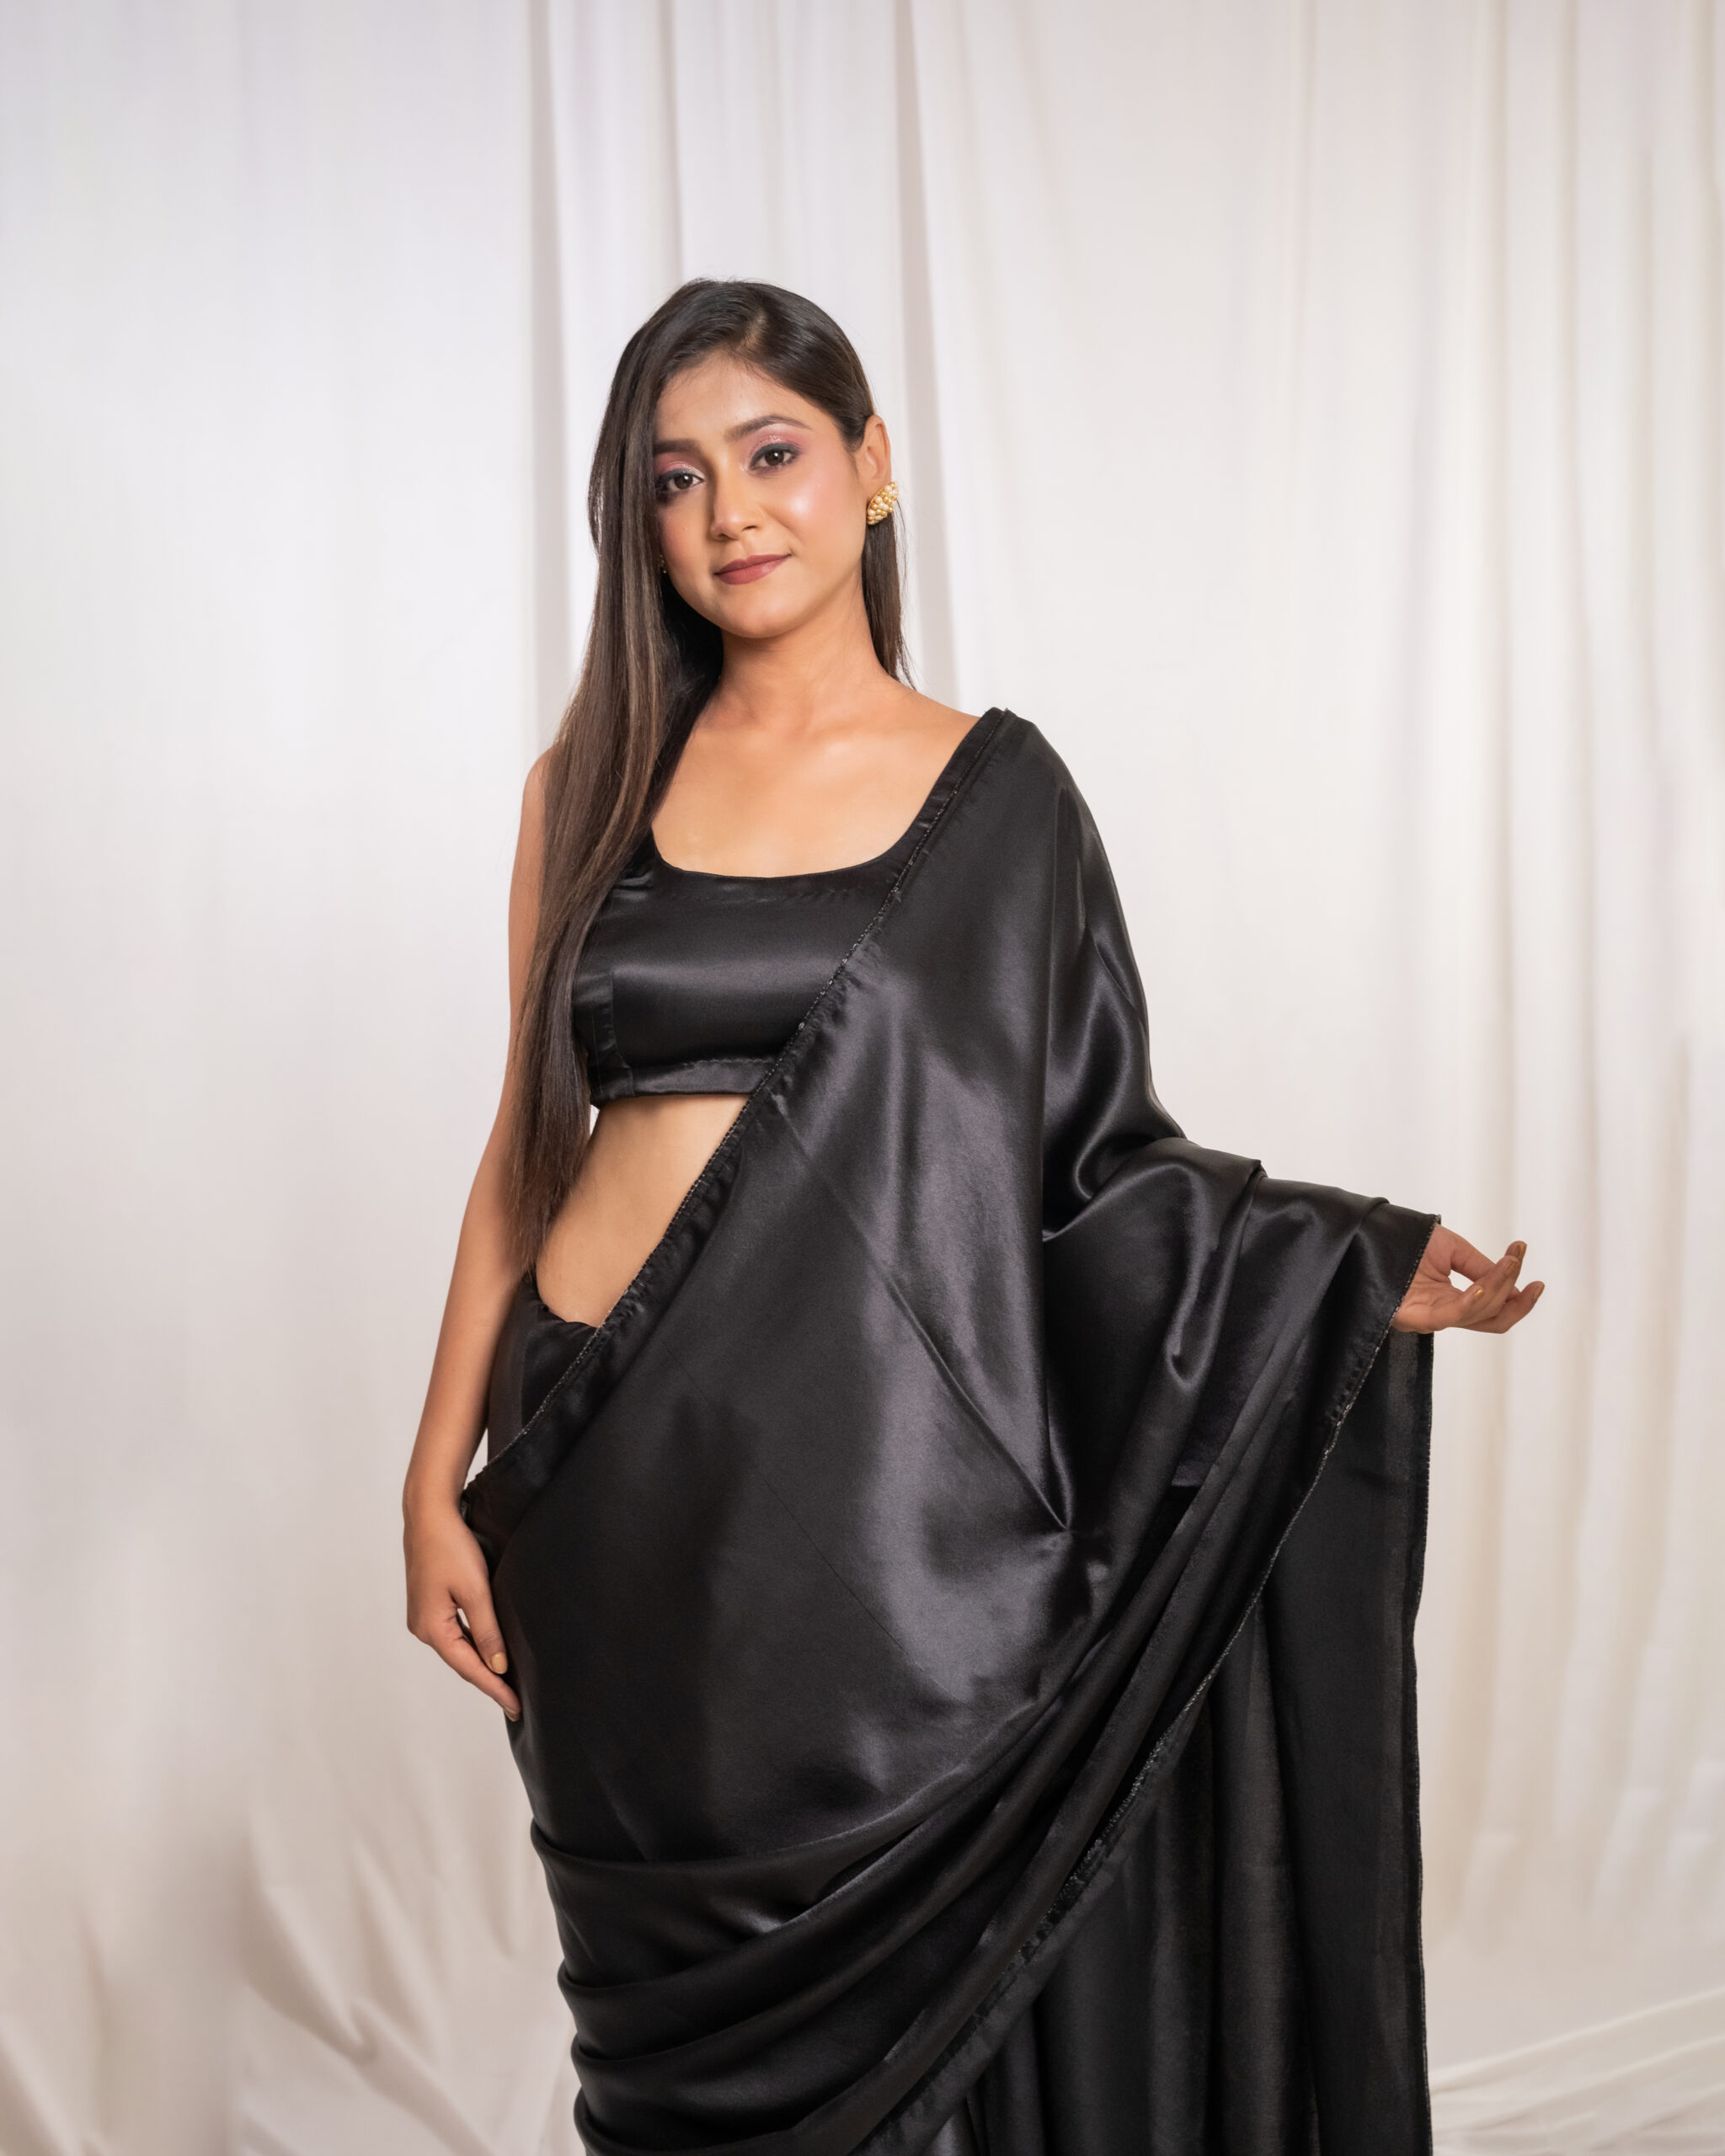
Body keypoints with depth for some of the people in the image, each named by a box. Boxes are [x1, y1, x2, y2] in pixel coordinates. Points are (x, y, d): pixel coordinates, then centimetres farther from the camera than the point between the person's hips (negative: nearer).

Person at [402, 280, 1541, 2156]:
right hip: (613, 1473, 2)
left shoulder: (996, 792, 2)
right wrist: (438, 1477, 4)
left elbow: (1088, 1149, 2)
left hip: (878, 1482, -1)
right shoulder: (594, 787, 6)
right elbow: (526, 1147, 8)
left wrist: (1355, 1267, -11)